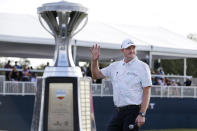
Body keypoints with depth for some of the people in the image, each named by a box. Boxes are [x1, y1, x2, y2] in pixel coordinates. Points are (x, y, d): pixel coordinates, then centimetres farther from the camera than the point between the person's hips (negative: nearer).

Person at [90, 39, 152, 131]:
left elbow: (146, 92, -10)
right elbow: (96, 75, 21)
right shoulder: (115, 66, 13)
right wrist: (94, 60, 3)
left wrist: (142, 114, -18)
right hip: (117, 111, 6)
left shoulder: (142, 66, -5)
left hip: (133, 111, -6)